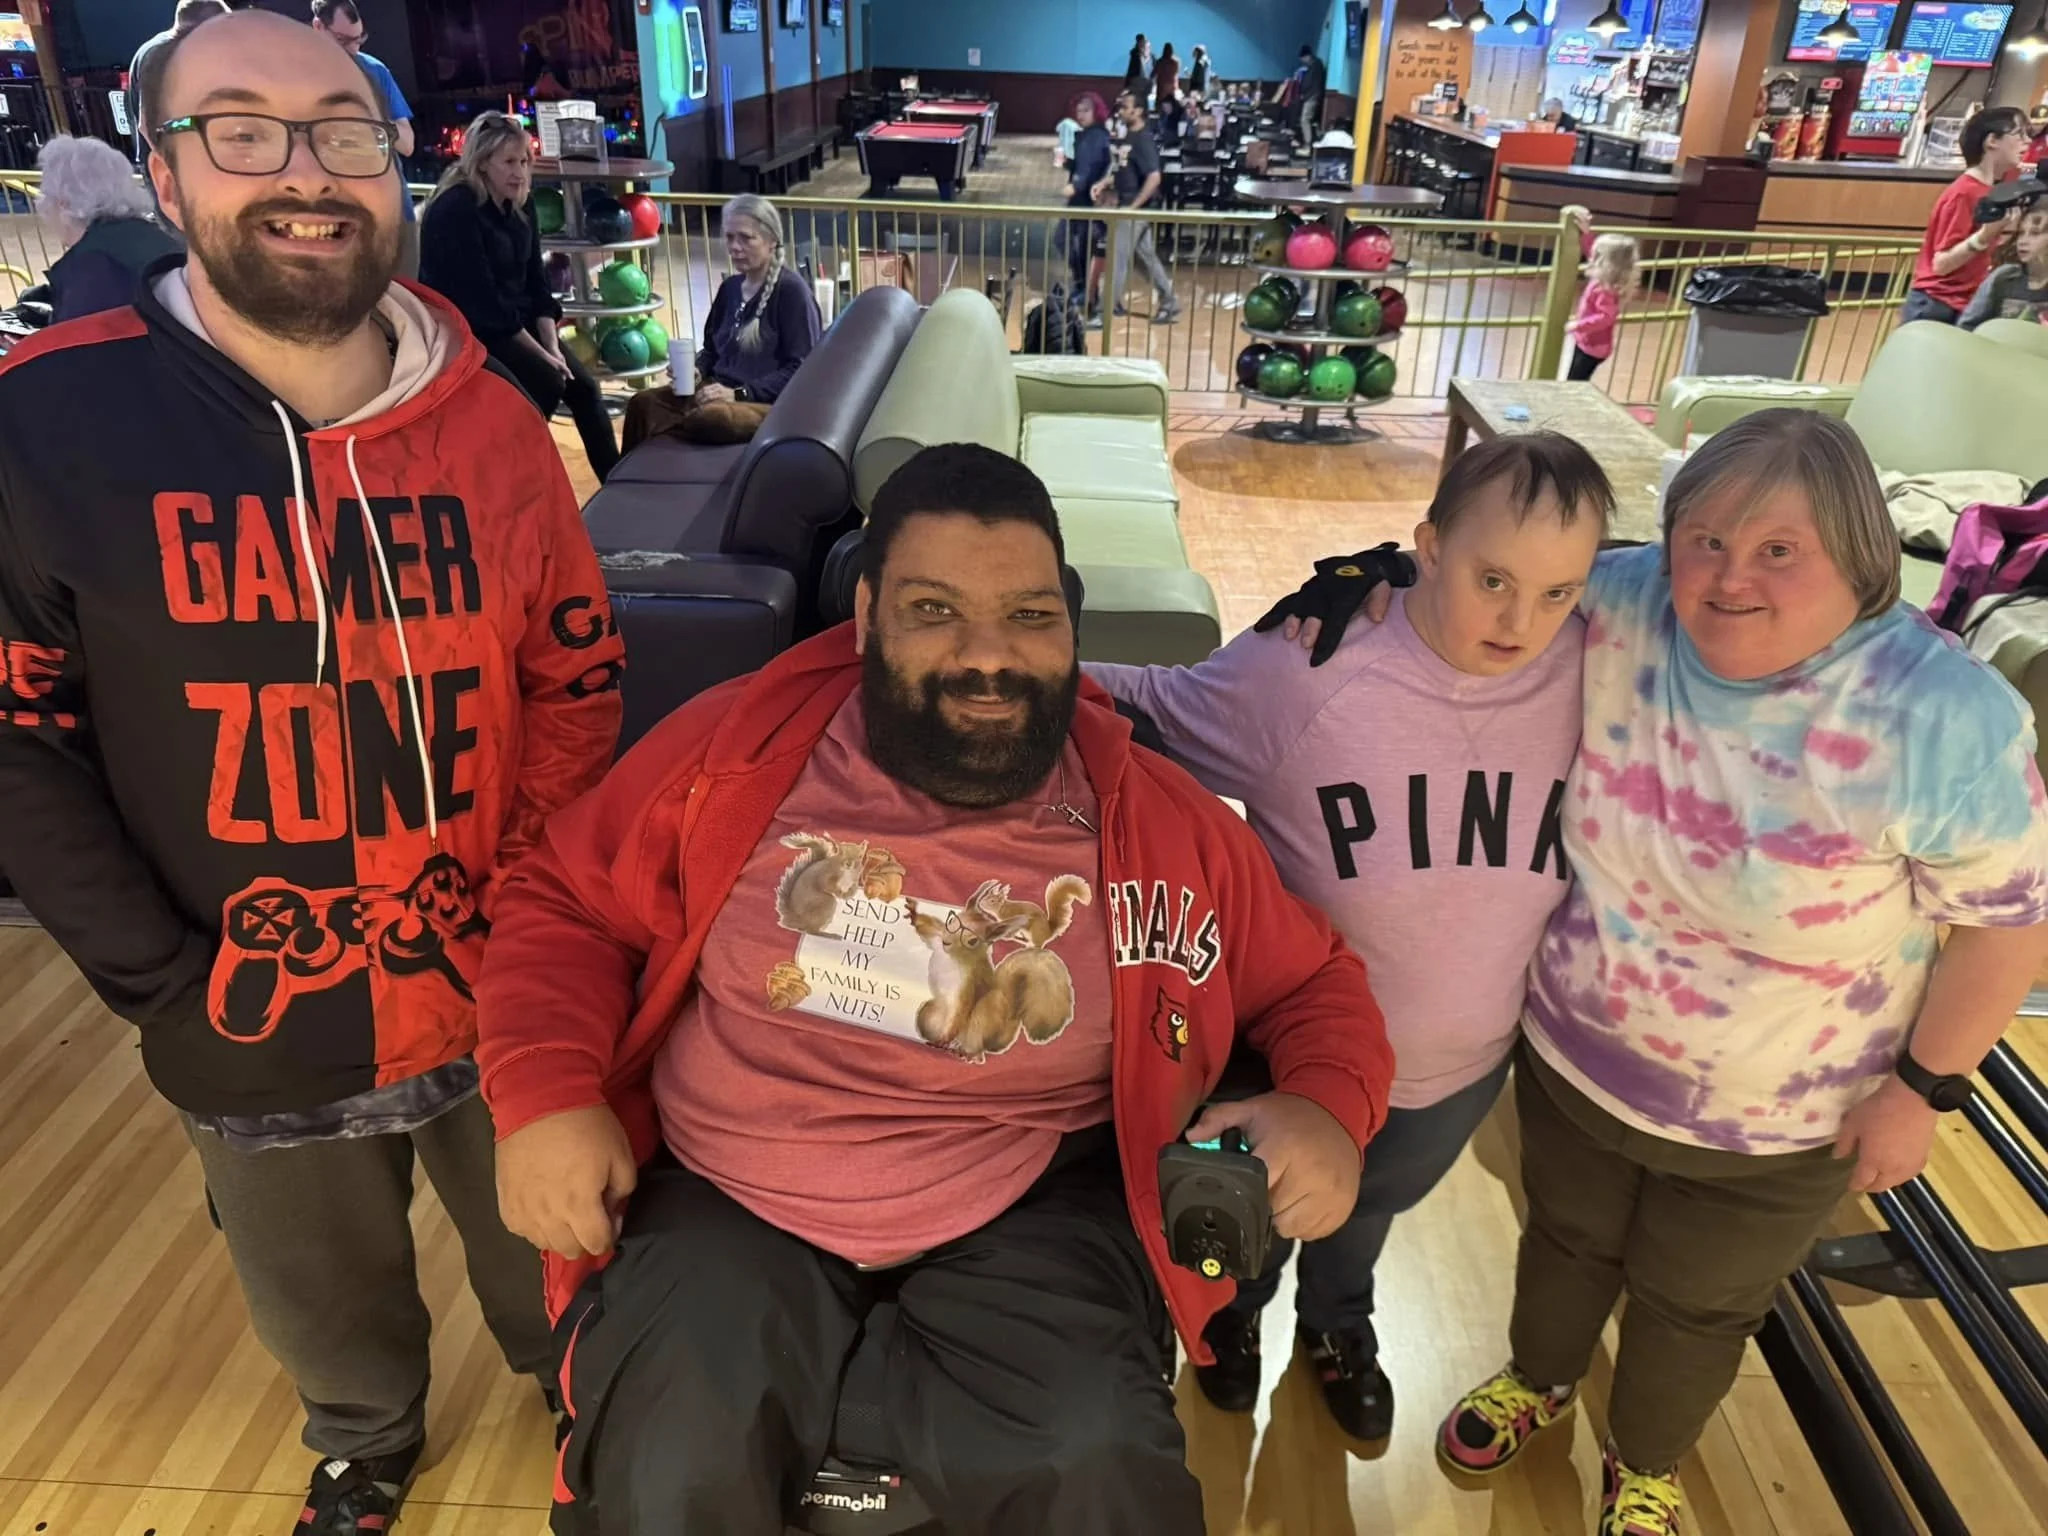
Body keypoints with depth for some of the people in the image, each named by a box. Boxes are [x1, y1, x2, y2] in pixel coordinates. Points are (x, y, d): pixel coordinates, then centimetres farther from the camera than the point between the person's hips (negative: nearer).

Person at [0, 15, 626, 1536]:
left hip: (501, 1003, 1)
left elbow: (579, 680, 0)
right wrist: (164, 981, -12)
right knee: (328, 1315, 26)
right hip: (256, 1042, -1)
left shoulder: (492, 421, -6)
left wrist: (517, 909, -8)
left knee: (553, 1277, 25)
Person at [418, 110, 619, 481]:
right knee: (547, 382, -24)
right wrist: (541, 354, -22)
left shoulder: (520, 203, 4)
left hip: (516, 321, 7)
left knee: (583, 386, -9)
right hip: (464, 329, -7)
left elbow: (535, 281, 5)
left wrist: (552, 346, -9)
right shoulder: (454, 210, -20)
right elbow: (481, 300, -23)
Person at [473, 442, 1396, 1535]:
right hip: (729, 1199, 1)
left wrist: (1328, 1107, -12)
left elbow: (1311, 981, 10)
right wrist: (545, 1097, -10)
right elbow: (565, 903, 5)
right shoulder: (734, 751, -6)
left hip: (1029, 1212, 0)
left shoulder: (1159, 824, -3)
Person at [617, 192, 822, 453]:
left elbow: (803, 369, -14)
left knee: (714, 418, -40)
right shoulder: (730, 287, 16)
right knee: (643, 404, -20)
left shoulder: (792, 290, -7)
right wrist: (696, 371, 2)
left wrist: (739, 393, -19)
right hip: (720, 391, 7)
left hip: (771, 403, -7)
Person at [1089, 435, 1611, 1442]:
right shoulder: (1306, 672, -31)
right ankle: (1234, 1310, 66)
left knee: (1371, 1207, 35)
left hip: (1467, 1066, 3)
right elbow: (1135, 710, -18)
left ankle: (1337, 1323, 69)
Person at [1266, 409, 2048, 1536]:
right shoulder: (1614, 610, -21)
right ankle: (1538, 1381, 62)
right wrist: (1378, 585, -21)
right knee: (1565, 1240, 29)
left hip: (1774, 1126, -2)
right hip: (1573, 1055, 2)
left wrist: (1923, 1087, -11)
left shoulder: (1947, 716, -27)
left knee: (1695, 1308, 25)